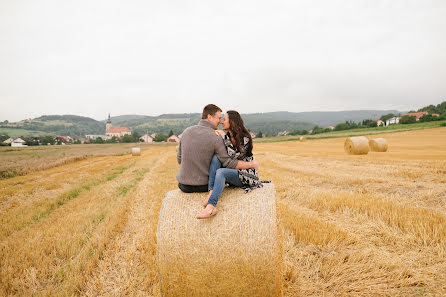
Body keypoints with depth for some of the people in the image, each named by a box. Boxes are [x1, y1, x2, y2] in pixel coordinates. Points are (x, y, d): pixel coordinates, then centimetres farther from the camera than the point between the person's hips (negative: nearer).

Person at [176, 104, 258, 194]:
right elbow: (229, 163, -14)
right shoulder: (216, 138, -16)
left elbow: (179, 159, 6)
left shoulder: (186, 131, -2)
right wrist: (251, 164, -2)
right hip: (202, 186, -4)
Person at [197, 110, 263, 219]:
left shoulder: (245, 138, -10)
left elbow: (233, 155, -22)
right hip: (231, 171, 6)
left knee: (221, 172, -34)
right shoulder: (226, 136, 11)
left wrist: (224, 137, -18)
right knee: (215, 157, -21)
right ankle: (211, 193, -34)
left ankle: (211, 205, -44)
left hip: (246, 175, -6)